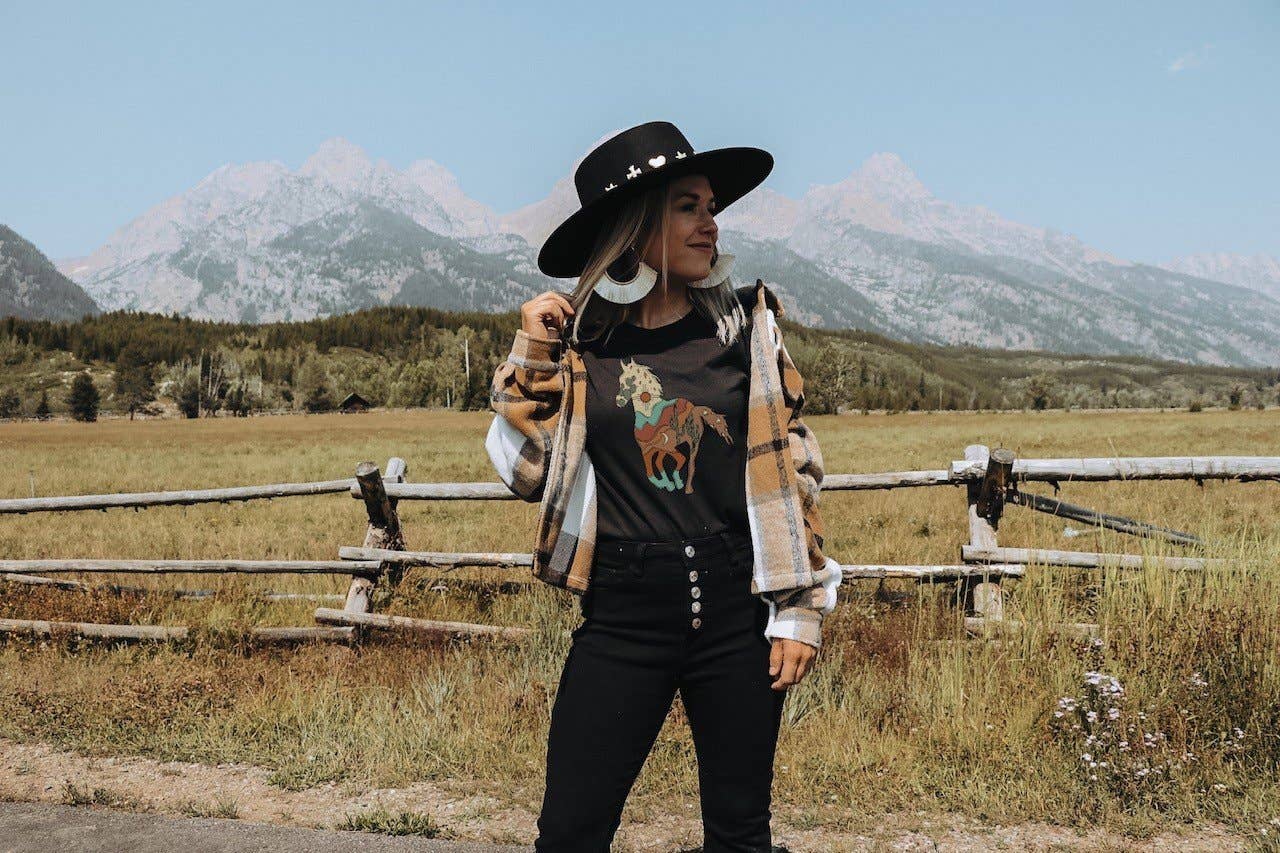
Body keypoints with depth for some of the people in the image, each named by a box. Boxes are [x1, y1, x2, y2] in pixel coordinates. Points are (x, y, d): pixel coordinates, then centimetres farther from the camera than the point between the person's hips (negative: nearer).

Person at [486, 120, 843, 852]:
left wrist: (801, 611, -2)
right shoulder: (578, 339, 2)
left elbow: (792, 471, 2)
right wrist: (532, 354, -5)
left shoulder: (745, 325, 2)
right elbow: (527, 474, 1)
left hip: (736, 606, 1)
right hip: (623, 614, 0)